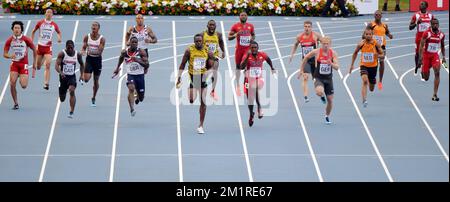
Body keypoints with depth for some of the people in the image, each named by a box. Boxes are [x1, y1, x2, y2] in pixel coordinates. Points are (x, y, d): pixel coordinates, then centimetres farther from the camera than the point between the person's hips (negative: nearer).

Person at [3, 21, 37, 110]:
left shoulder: (26, 39, -8)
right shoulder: (9, 40, -3)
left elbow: (34, 49, 5)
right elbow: (5, 54, 0)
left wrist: (34, 62, 7)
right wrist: (10, 56, -23)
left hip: (24, 64, -2)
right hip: (14, 64, 2)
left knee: (24, 86, -11)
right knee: (12, 84, -13)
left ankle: (22, 79, 28)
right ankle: (16, 103, 1)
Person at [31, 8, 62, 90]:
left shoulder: (54, 25, 0)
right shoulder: (40, 23, -1)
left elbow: (59, 33, 16)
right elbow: (33, 31, 11)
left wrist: (60, 38, -6)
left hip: (48, 47, -1)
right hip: (40, 46, 1)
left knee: (48, 65, -15)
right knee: (38, 66, 10)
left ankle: (46, 83, -16)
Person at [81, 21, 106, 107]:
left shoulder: (102, 39, -9)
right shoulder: (87, 37, -3)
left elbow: (100, 52, -13)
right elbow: (84, 48, 0)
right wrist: (83, 52, -21)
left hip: (97, 59, 0)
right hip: (89, 58, 0)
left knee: (96, 81, 8)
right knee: (86, 79, -16)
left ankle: (93, 99, 24)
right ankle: (83, 77, 23)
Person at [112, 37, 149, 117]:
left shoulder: (141, 52, -11)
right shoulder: (125, 52, -4)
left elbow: (147, 65, -15)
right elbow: (121, 58, 20)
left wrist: (138, 61, -31)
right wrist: (117, 68, 30)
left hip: (140, 75, 0)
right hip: (130, 75, 0)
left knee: (141, 98, 10)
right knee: (131, 88, -32)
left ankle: (137, 97, 50)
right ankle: (132, 109, -39)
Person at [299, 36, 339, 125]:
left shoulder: (333, 53, -8)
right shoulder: (316, 52, -11)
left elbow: (337, 67, -13)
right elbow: (306, 58, 6)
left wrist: (331, 64, -35)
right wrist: (301, 70, 10)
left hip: (329, 78, 2)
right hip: (319, 78, -2)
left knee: (330, 100, 7)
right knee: (319, 92, -34)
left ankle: (327, 116, 34)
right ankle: (322, 97, 6)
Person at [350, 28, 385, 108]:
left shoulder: (376, 44, -10)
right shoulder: (361, 44, -9)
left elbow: (382, 55, -4)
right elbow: (355, 53, 9)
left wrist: (378, 56, -27)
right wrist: (352, 65, 9)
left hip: (373, 66, 2)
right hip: (364, 66, -2)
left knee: (371, 89, 13)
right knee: (365, 81, -32)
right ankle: (364, 100, -36)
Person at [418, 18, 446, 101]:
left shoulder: (441, 35, -1)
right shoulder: (427, 33, -13)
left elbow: (442, 46, 15)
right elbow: (421, 45, -16)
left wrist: (443, 57, 11)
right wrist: (420, 57, -25)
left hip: (435, 55, 2)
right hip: (426, 55, -2)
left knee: (437, 72, -20)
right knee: (426, 78, 1)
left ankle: (435, 94, -17)